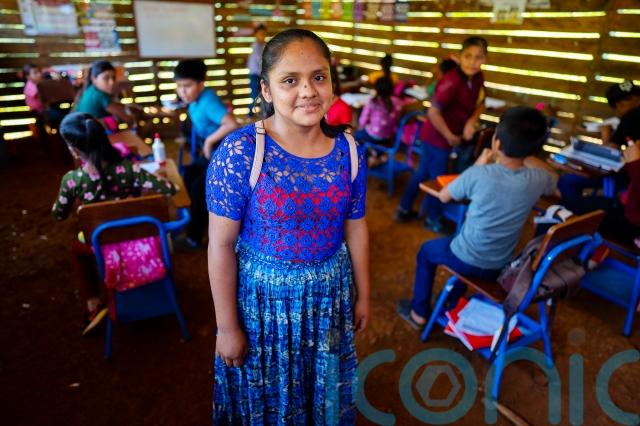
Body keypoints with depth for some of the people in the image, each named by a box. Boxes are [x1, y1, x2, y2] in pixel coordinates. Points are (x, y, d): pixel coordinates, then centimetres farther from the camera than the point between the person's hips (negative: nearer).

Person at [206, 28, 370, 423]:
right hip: (263, 294, -3)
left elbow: (356, 228, 1)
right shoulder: (239, 153, -22)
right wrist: (227, 326, -11)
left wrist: (363, 295, 10)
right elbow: (222, 244, -17)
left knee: (324, 392, 26)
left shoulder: (349, 151, -9)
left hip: (330, 292, 4)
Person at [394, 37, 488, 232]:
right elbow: (433, 112, -31)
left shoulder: (478, 78, -3)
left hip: (449, 136, 8)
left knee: (423, 172, 19)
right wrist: (449, 136, -19)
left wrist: (471, 122, -9)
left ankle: (404, 210, 36)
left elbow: (480, 104, 11)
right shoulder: (452, 81, -29)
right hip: (437, 137, -8)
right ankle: (433, 219, 30)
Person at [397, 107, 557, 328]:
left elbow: (444, 196, -6)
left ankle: (419, 312, 34)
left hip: (467, 261, -4)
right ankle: (452, 306, 50)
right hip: (499, 266, 5)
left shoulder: (480, 174, -26)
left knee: (426, 251, 26)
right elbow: (552, 176, 14)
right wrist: (523, 153, 7)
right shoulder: (538, 180, -14)